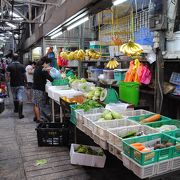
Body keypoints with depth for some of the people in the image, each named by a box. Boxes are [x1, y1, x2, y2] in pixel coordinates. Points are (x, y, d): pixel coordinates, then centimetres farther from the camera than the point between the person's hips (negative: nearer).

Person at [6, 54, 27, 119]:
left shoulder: (9, 66, -6)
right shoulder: (22, 66, -6)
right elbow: (24, 75, -1)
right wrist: (25, 82, 13)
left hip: (13, 84, 2)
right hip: (21, 84, -1)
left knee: (15, 98, 20)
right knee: (20, 99, -4)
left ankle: (16, 109, 39)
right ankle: (20, 114, -9)